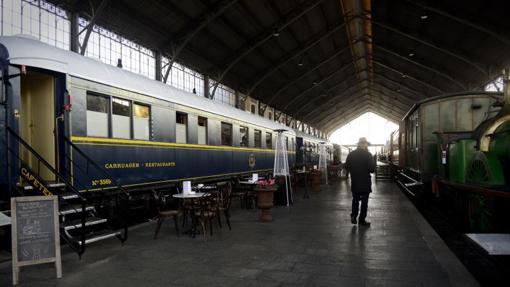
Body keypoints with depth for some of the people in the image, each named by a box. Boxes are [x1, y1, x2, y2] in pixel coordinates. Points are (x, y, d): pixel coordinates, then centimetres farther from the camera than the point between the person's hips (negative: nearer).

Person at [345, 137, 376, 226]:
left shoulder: (350, 154, -3)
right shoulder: (368, 155, -16)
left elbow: (347, 167, 4)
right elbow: (372, 169, -13)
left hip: (354, 182, 4)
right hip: (365, 182, -4)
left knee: (355, 199, 21)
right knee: (364, 201, 9)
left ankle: (353, 216, 11)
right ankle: (362, 220, 14)